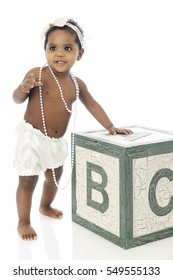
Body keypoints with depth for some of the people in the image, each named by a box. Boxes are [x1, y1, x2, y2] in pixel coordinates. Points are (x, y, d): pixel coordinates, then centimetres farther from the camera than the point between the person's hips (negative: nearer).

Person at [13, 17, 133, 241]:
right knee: (27, 180, -1)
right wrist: (24, 88, -32)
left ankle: (45, 206, 50)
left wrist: (110, 127, 10)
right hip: (32, 137, -6)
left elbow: (92, 105, 11)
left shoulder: (77, 84, -1)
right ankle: (23, 222, 16)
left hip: (56, 142, 6)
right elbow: (17, 100, -10)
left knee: (55, 176, 23)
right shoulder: (37, 74, -18)